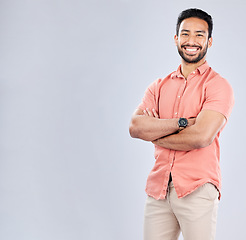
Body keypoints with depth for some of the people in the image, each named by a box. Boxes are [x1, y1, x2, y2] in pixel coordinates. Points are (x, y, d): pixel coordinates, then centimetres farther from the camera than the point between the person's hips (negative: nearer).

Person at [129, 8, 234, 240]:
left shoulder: (217, 85, -3)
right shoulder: (159, 86, 13)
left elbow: (201, 137, -17)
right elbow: (135, 126, -4)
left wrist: (155, 133, -4)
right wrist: (183, 122, -14)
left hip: (196, 190, -4)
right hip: (157, 189, 4)